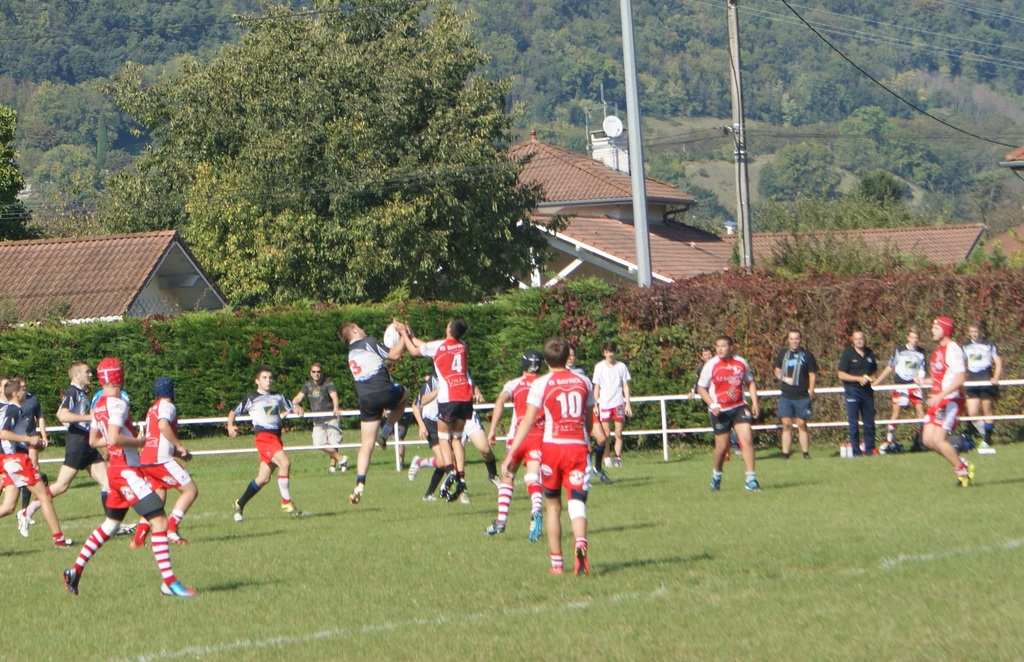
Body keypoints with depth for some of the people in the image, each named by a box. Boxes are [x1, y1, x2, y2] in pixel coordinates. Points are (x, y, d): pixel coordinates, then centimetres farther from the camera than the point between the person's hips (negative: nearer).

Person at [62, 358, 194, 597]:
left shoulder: (100, 405, 11)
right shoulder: (118, 404, -16)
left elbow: (93, 441, 20)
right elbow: (114, 438, -28)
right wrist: (138, 442, -13)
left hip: (115, 470, 9)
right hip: (128, 471, -9)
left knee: (110, 524, 22)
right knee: (159, 522, -10)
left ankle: (75, 571, 22)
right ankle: (169, 582, -13)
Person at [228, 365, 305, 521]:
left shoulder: (277, 397, 18)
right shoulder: (251, 399, 4)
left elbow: (292, 406, 22)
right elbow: (234, 412, 9)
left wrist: (297, 408, -3)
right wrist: (230, 426, -9)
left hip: (276, 438, 6)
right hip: (263, 436, -6)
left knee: (263, 478, 6)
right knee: (285, 462, -25)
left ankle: (240, 505, 21)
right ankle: (286, 503, -19)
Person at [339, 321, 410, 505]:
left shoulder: (351, 353, 21)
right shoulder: (368, 342, -2)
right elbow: (394, 355, -8)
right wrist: (403, 334, 5)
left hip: (365, 400, 6)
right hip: (384, 391, -6)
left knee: (366, 444, 8)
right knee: (404, 393, 30)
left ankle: (360, 484, -4)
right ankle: (388, 429, 12)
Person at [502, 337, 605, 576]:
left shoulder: (541, 384, -3)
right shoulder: (583, 382, 8)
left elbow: (528, 422, -8)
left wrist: (511, 454, -7)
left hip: (552, 447, -1)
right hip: (579, 447, 1)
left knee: (552, 505, 13)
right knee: (577, 502, -6)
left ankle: (556, 562, 15)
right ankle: (580, 544, -35)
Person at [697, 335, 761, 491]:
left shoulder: (741, 363, 1)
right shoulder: (711, 365, -7)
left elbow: (750, 382, 15)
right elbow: (701, 388, -1)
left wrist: (755, 402, 5)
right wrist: (712, 404, -15)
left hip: (739, 407, 2)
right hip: (720, 411, -2)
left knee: (747, 439, -14)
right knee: (722, 447, 4)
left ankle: (751, 479, -10)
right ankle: (716, 475, 32)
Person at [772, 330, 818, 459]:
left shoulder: (807, 355, 2)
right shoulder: (782, 353, 11)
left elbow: (813, 375, 3)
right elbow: (777, 370, 17)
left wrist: (811, 391, -6)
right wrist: (784, 378, -4)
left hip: (802, 397, -2)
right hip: (786, 396, 2)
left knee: (802, 425, -1)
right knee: (786, 425, -2)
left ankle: (806, 453, 5)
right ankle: (785, 454, 0)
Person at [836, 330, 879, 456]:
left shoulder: (870, 353, 9)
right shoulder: (847, 354, -4)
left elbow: (875, 370, 21)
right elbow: (841, 375, -8)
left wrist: (871, 378, -2)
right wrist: (859, 379, -16)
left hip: (867, 390, 4)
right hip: (852, 390, -4)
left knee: (869, 422, 6)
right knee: (853, 423, -2)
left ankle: (870, 449, 13)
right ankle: (856, 451, 2)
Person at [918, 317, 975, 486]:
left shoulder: (953, 349, -15)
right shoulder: (939, 349, 14)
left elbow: (960, 377, -24)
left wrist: (940, 395, -29)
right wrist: (925, 381, 11)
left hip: (951, 401, -9)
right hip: (937, 400, 9)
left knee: (938, 439, -13)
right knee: (928, 439, 4)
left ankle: (962, 472, 2)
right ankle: (963, 465, 16)